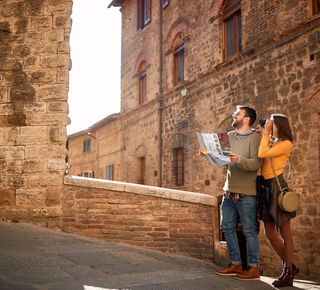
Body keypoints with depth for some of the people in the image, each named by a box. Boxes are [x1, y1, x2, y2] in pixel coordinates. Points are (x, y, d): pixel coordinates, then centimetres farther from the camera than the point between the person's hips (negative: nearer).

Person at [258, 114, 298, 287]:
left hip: (277, 186, -8)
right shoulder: (270, 142, 18)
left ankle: (288, 273, 10)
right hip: (265, 187, 8)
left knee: (284, 233, 0)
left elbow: (262, 154, -17)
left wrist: (266, 133, -9)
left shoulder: (286, 144, -6)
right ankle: (290, 266, 26)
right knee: (270, 233, 10)